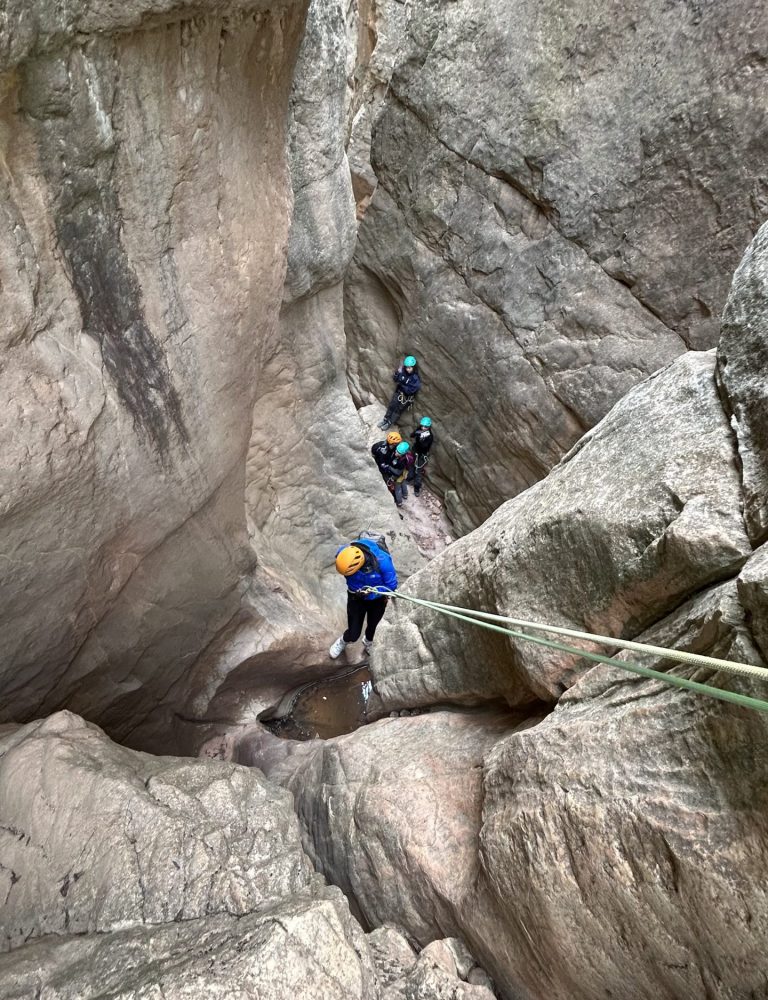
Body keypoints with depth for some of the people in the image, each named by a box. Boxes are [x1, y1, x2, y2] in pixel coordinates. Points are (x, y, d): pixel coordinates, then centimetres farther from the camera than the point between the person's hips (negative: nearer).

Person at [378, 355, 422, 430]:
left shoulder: (416, 378, -23)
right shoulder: (403, 372, -8)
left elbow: (411, 390, -25)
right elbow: (395, 380, 0)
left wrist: (402, 385, -21)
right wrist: (398, 372, -18)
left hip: (408, 397, -5)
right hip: (399, 392, 5)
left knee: (398, 410, 3)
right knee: (391, 406, 7)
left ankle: (389, 423, 16)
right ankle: (386, 420, 23)